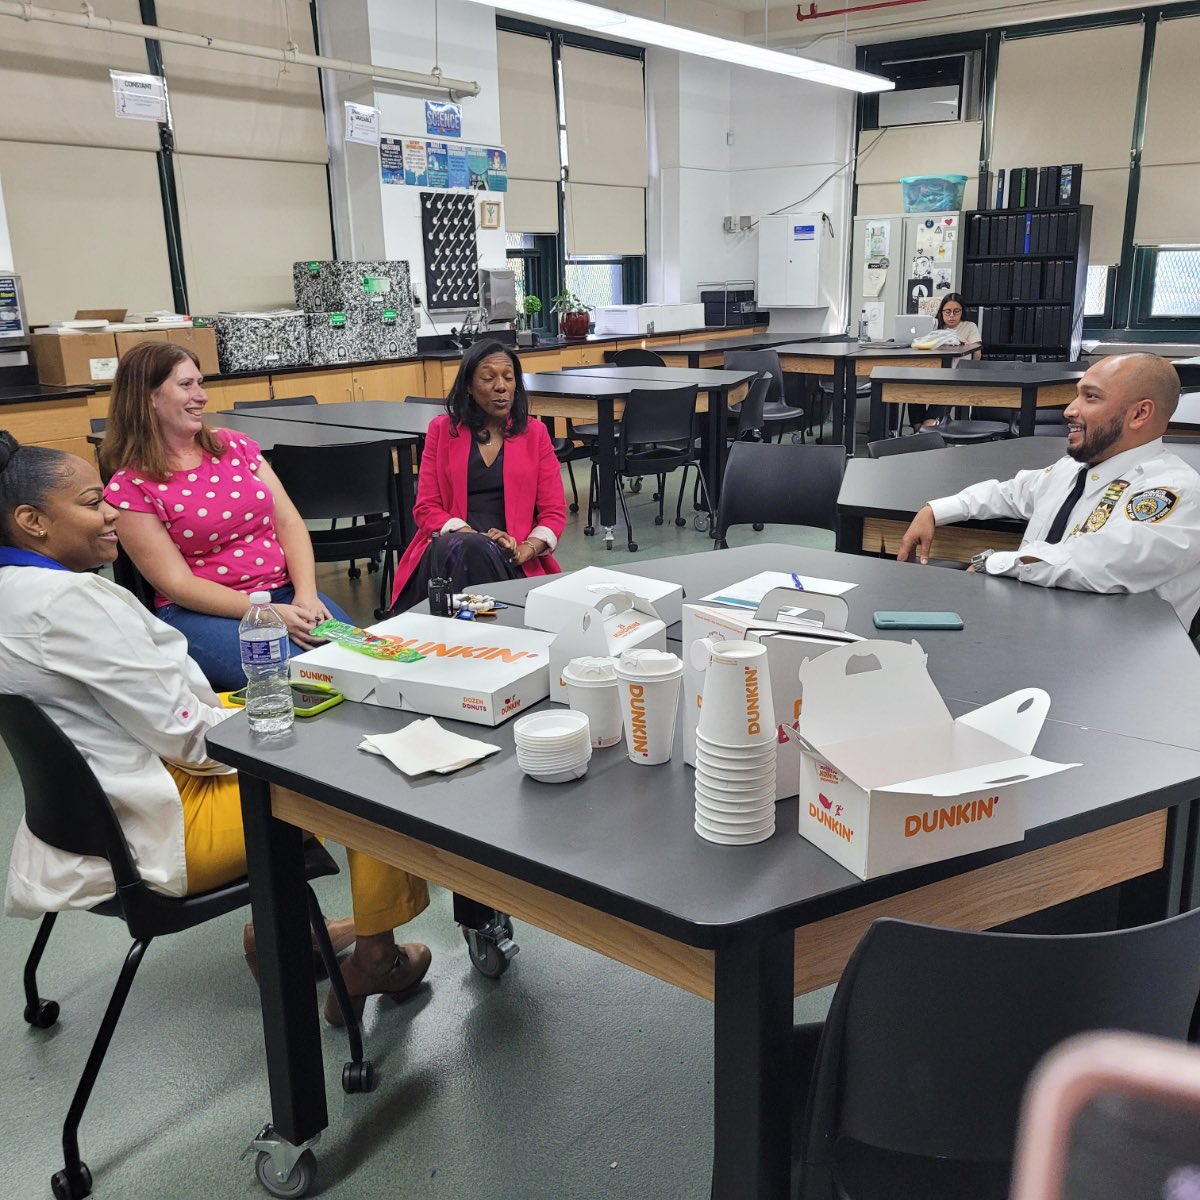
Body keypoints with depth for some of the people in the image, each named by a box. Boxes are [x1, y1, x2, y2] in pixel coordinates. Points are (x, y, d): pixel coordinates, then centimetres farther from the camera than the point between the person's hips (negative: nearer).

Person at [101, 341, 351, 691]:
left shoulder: (234, 445, 10)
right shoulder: (130, 487, -4)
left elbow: (288, 522, 7)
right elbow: (177, 583, -9)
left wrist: (306, 595, -11)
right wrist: (269, 613, -19)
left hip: (284, 592, 5)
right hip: (200, 612, -4)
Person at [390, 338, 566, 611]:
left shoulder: (534, 433, 13)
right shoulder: (442, 430, 12)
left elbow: (554, 511, 8)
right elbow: (426, 508, 6)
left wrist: (525, 550, -12)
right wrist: (471, 536, -13)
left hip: (509, 559, 0)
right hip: (448, 549, 1)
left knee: (479, 553, -36)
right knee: (462, 549, -36)